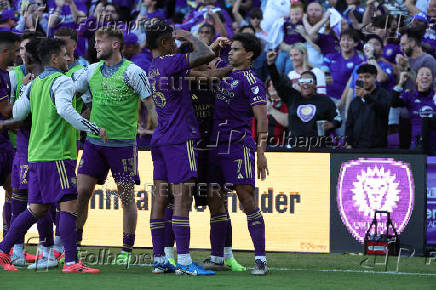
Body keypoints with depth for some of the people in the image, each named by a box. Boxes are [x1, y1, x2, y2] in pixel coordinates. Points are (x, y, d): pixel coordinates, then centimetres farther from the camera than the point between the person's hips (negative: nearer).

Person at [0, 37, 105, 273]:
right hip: (57, 154, -8)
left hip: (36, 155, 8)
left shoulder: (34, 84, 16)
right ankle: (71, 262, -15)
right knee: (69, 204, -9)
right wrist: (95, 129, -24)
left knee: (37, 209, 14)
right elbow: (65, 109, -25)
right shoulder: (62, 81, -9)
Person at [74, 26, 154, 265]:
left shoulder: (132, 72, -7)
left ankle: (127, 250, 8)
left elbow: (151, 104, -7)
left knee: (126, 196, 0)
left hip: (123, 143, -5)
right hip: (94, 142, 5)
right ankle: (74, 244, 8)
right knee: (81, 192, 0)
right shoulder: (91, 71, 9)